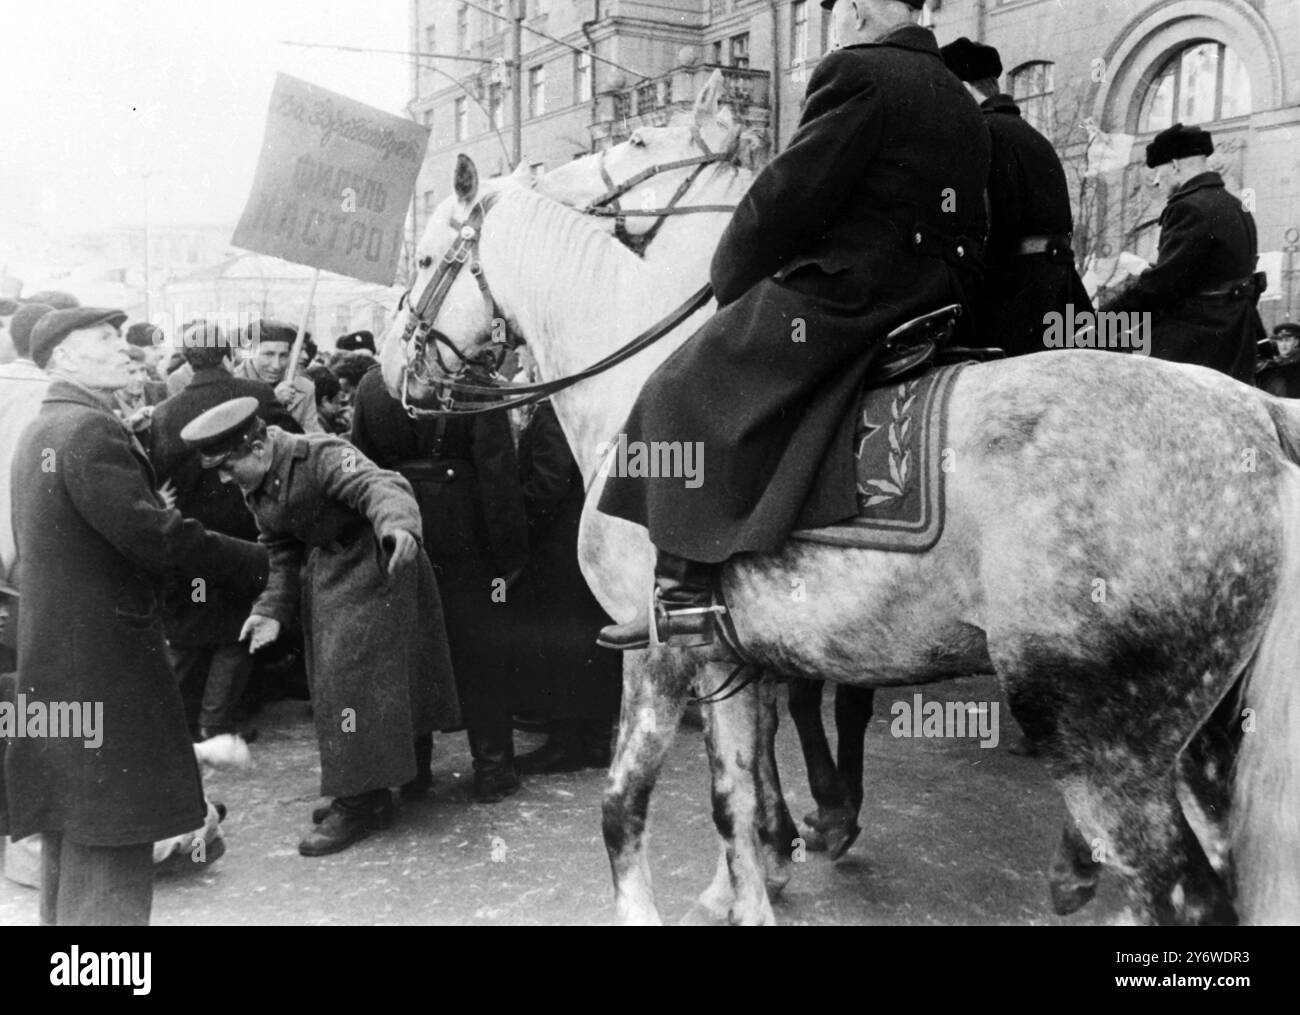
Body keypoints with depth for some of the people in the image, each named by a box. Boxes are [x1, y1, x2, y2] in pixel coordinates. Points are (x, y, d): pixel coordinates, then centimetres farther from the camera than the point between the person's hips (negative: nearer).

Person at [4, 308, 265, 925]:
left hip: (52, 665, 10)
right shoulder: (90, 428, -16)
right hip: (102, 667, -10)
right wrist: (254, 563, -15)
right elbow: (151, 534, -24)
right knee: (109, 849, -3)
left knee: (71, 840, 20)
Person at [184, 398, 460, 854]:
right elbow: (284, 555, 14)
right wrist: (273, 608, -2)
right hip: (325, 574, 9)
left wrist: (398, 524, -60)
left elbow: (380, 486, -38)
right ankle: (369, 791, 23)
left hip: (373, 568, -9)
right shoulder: (256, 491, 5)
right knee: (328, 678, 10)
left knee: (352, 675, -12)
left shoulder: (322, 456, -22)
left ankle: (358, 803, -1)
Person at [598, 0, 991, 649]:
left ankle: (685, 600, -7)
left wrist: (729, 279, 4)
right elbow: (970, 235, 20)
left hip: (838, 299, -9)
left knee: (681, 395, -1)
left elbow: (786, 199, -11)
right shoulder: (963, 104, 19)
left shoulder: (855, 72, -8)